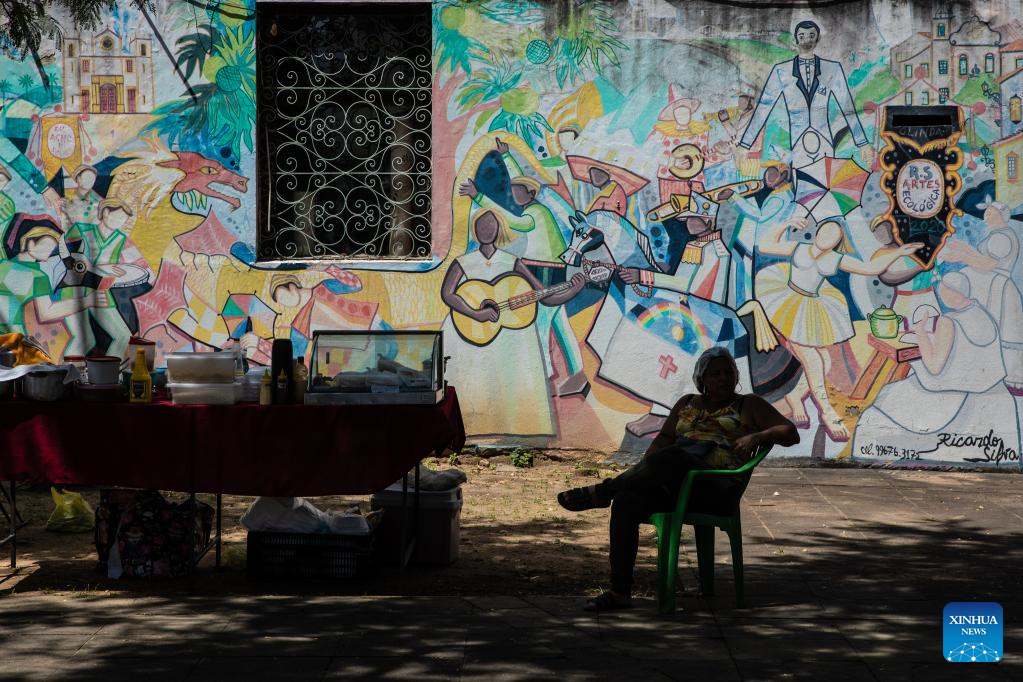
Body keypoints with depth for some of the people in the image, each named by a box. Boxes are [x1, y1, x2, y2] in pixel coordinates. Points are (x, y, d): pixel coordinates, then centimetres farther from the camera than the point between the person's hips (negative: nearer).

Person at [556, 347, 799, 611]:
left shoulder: (749, 405, 19)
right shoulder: (687, 404, 31)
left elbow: (791, 433, 10)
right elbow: (664, 438, 24)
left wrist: (756, 436, -9)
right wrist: (641, 472, 6)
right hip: (673, 481, 4)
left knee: (671, 457, -38)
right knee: (627, 500, -30)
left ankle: (601, 492, -23)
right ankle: (620, 591, -32)